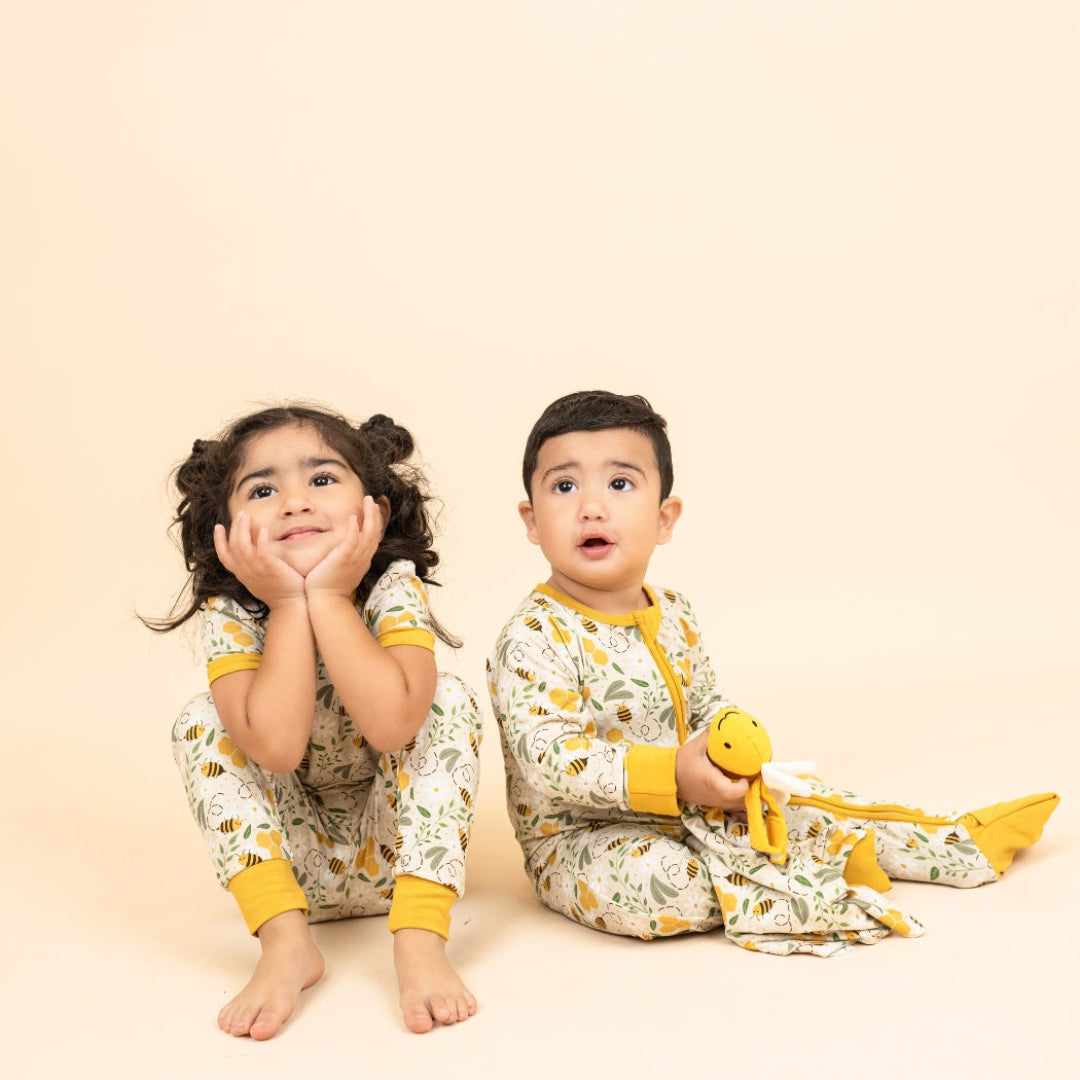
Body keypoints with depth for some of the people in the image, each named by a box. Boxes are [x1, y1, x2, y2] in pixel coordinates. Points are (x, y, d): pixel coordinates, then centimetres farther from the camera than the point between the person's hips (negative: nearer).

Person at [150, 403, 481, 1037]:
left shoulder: (394, 587, -18)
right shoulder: (230, 615, -16)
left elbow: (393, 724, -38)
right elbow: (275, 745, -34)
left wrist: (326, 599, -31)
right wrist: (289, 606, -29)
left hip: (399, 849, -1)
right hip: (289, 861, 1)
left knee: (448, 697, -23)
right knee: (201, 722, -19)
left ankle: (420, 940, -28)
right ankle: (287, 942, -24)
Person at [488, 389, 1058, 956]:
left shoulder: (673, 615, 3)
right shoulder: (534, 638, -22)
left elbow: (707, 704, 15)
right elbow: (550, 759, -30)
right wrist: (670, 775, -38)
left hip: (689, 812, 7)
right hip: (585, 840, -7)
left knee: (803, 807, 4)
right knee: (649, 879, -35)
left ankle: (960, 842, 20)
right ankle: (830, 887, -19)